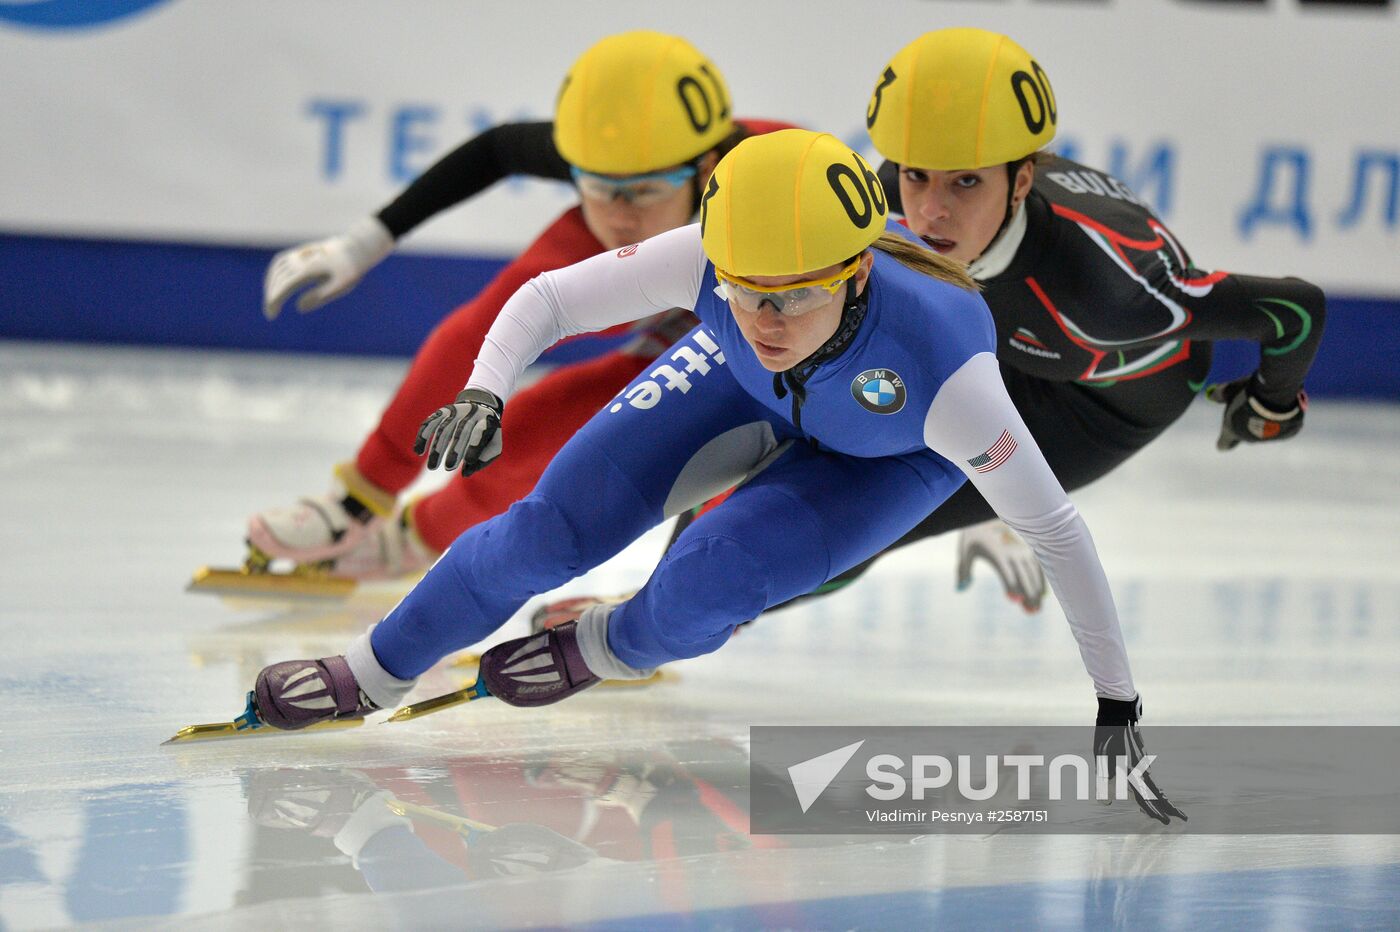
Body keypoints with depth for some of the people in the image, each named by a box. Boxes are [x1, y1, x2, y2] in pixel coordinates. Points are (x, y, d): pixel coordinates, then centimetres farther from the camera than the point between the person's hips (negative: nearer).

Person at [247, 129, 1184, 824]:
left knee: (701, 588, -21)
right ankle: (373, 673, 17)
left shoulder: (943, 372, -45)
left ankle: (606, 649, 16)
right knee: (557, 525, -7)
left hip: (895, 453, -2)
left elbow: (1058, 532, -33)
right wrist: (484, 391, -47)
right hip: (747, 389, 2)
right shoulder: (711, 261, -39)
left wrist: (1118, 710, -30)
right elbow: (544, 300, -26)